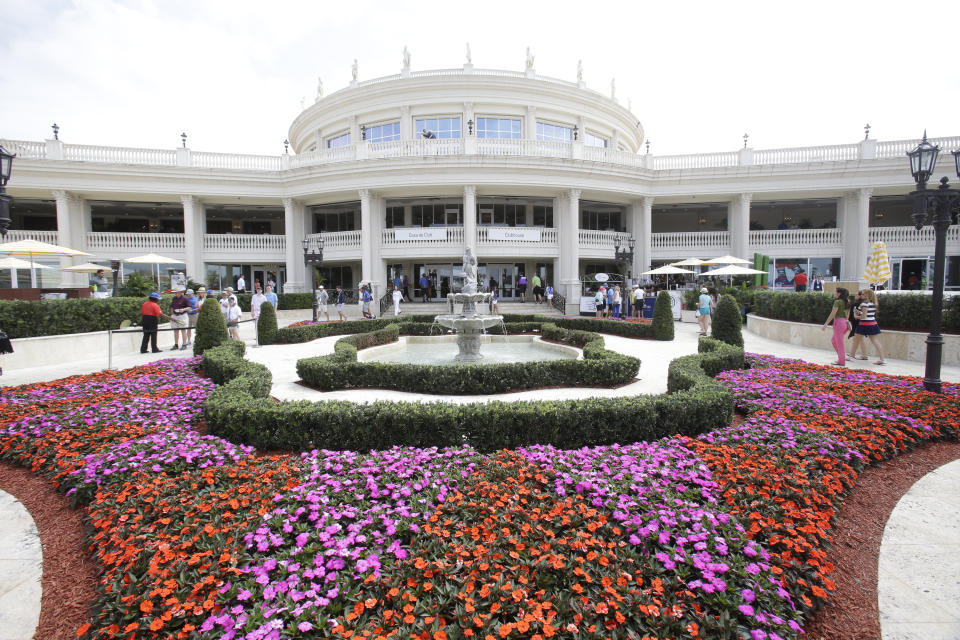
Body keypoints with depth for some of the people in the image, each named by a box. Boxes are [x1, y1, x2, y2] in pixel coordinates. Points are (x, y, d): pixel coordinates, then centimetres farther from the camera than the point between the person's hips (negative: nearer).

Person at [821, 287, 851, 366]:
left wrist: (825, 324, -12)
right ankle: (842, 356, 20)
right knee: (833, 340, 20)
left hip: (839, 322, -8)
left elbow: (832, 314, -14)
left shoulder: (837, 302, -11)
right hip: (845, 322, 8)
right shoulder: (847, 302, 13)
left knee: (840, 343, -1)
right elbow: (847, 314, 17)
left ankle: (842, 361, 4)